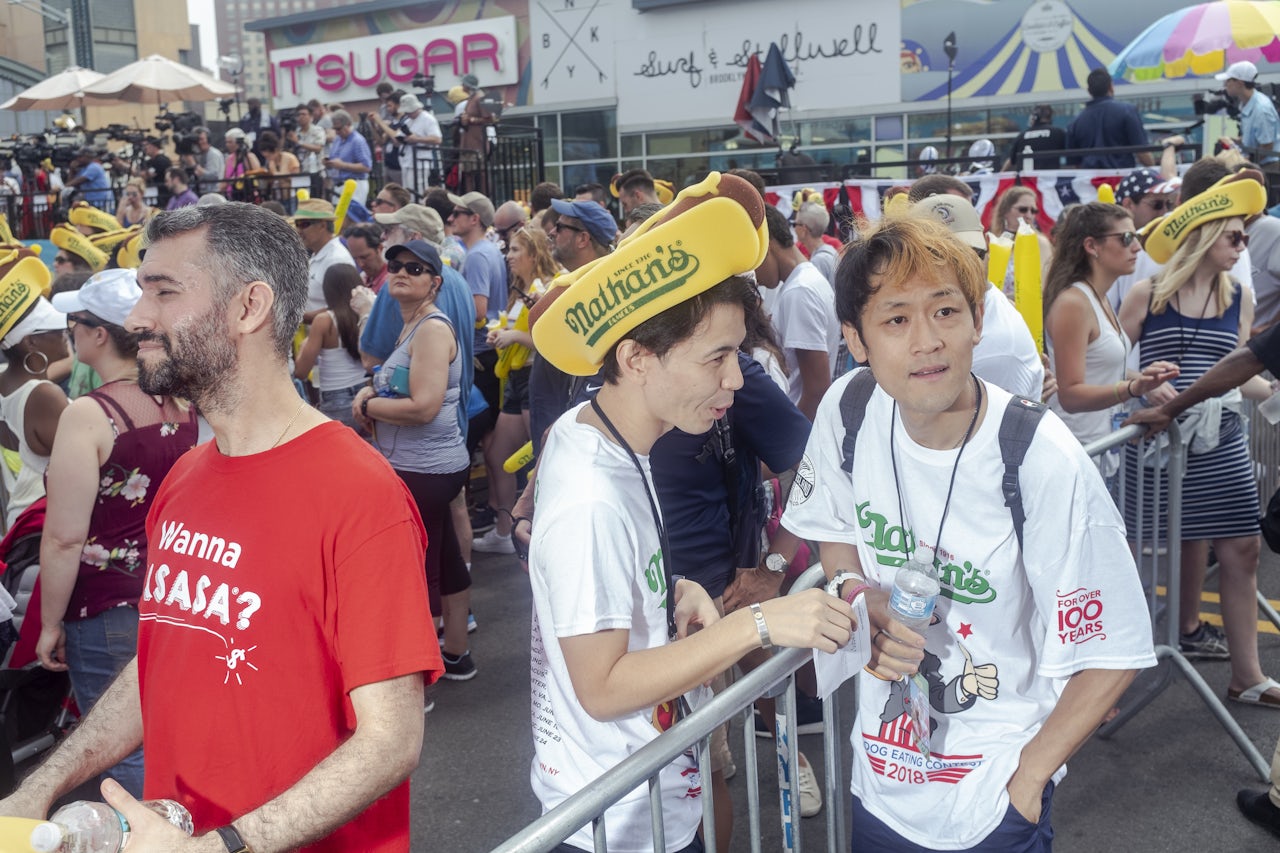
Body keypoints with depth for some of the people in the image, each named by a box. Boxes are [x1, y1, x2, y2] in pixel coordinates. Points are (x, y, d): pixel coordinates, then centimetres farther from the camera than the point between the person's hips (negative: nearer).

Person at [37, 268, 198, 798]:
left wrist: (51, 624, -8)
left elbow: (65, 539, -18)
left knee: (125, 752, 5)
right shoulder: (180, 403, 3)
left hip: (110, 611, -7)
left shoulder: (88, 416, -18)